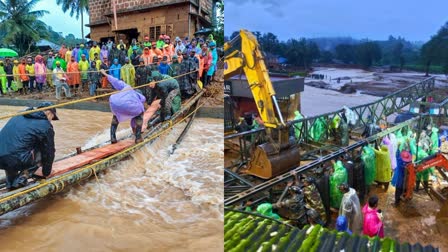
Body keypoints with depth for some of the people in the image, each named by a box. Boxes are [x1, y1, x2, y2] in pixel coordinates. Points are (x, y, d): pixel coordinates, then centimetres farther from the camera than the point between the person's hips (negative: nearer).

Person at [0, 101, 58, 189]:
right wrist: (46, 172, 27)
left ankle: (10, 184, 28)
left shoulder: (18, 116, 23)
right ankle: (21, 178, 4)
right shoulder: (46, 126, 2)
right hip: (17, 161, -7)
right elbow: (49, 152, 10)